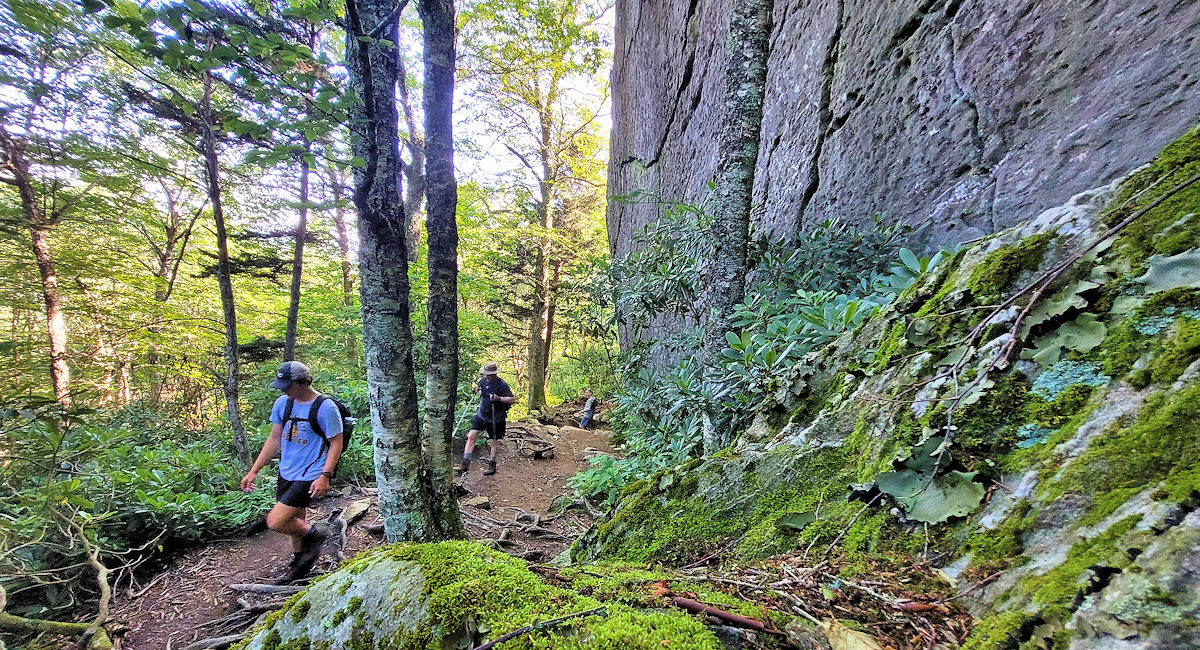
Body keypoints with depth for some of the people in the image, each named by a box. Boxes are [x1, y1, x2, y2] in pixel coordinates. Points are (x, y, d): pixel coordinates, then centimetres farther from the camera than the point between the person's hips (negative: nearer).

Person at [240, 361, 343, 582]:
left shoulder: (326, 407, -17)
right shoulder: (282, 403, 2)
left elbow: (336, 443, -14)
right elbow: (274, 439, 12)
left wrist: (325, 476, -22)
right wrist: (253, 471, 12)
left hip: (309, 477, -7)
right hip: (286, 473, 7)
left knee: (275, 522, -12)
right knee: (294, 524, 18)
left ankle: (313, 535, 14)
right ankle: (299, 564, 40)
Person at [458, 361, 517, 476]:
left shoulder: (502, 385, -19)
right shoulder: (484, 380, -1)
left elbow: (513, 399, -19)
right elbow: (478, 385, 22)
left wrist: (498, 399, -32)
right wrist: (475, 388, -2)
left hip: (495, 418, -5)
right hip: (481, 414, 5)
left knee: (494, 442, 8)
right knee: (471, 436, -1)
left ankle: (492, 465, 26)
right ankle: (465, 463, 8)